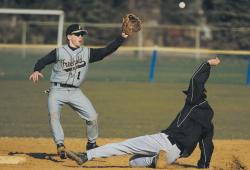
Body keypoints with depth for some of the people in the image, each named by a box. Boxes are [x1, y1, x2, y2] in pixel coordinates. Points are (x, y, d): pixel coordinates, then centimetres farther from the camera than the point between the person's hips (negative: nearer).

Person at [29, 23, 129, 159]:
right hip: (57, 90, -3)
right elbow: (42, 61, 0)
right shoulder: (59, 52, -2)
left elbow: (107, 51, -5)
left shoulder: (87, 53, 4)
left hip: (75, 92, 3)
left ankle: (91, 144, 17)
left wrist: (122, 37, -15)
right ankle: (60, 145, -22)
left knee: (92, 116, -5)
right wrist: (36, 71, -22)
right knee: (53, 115, -26)